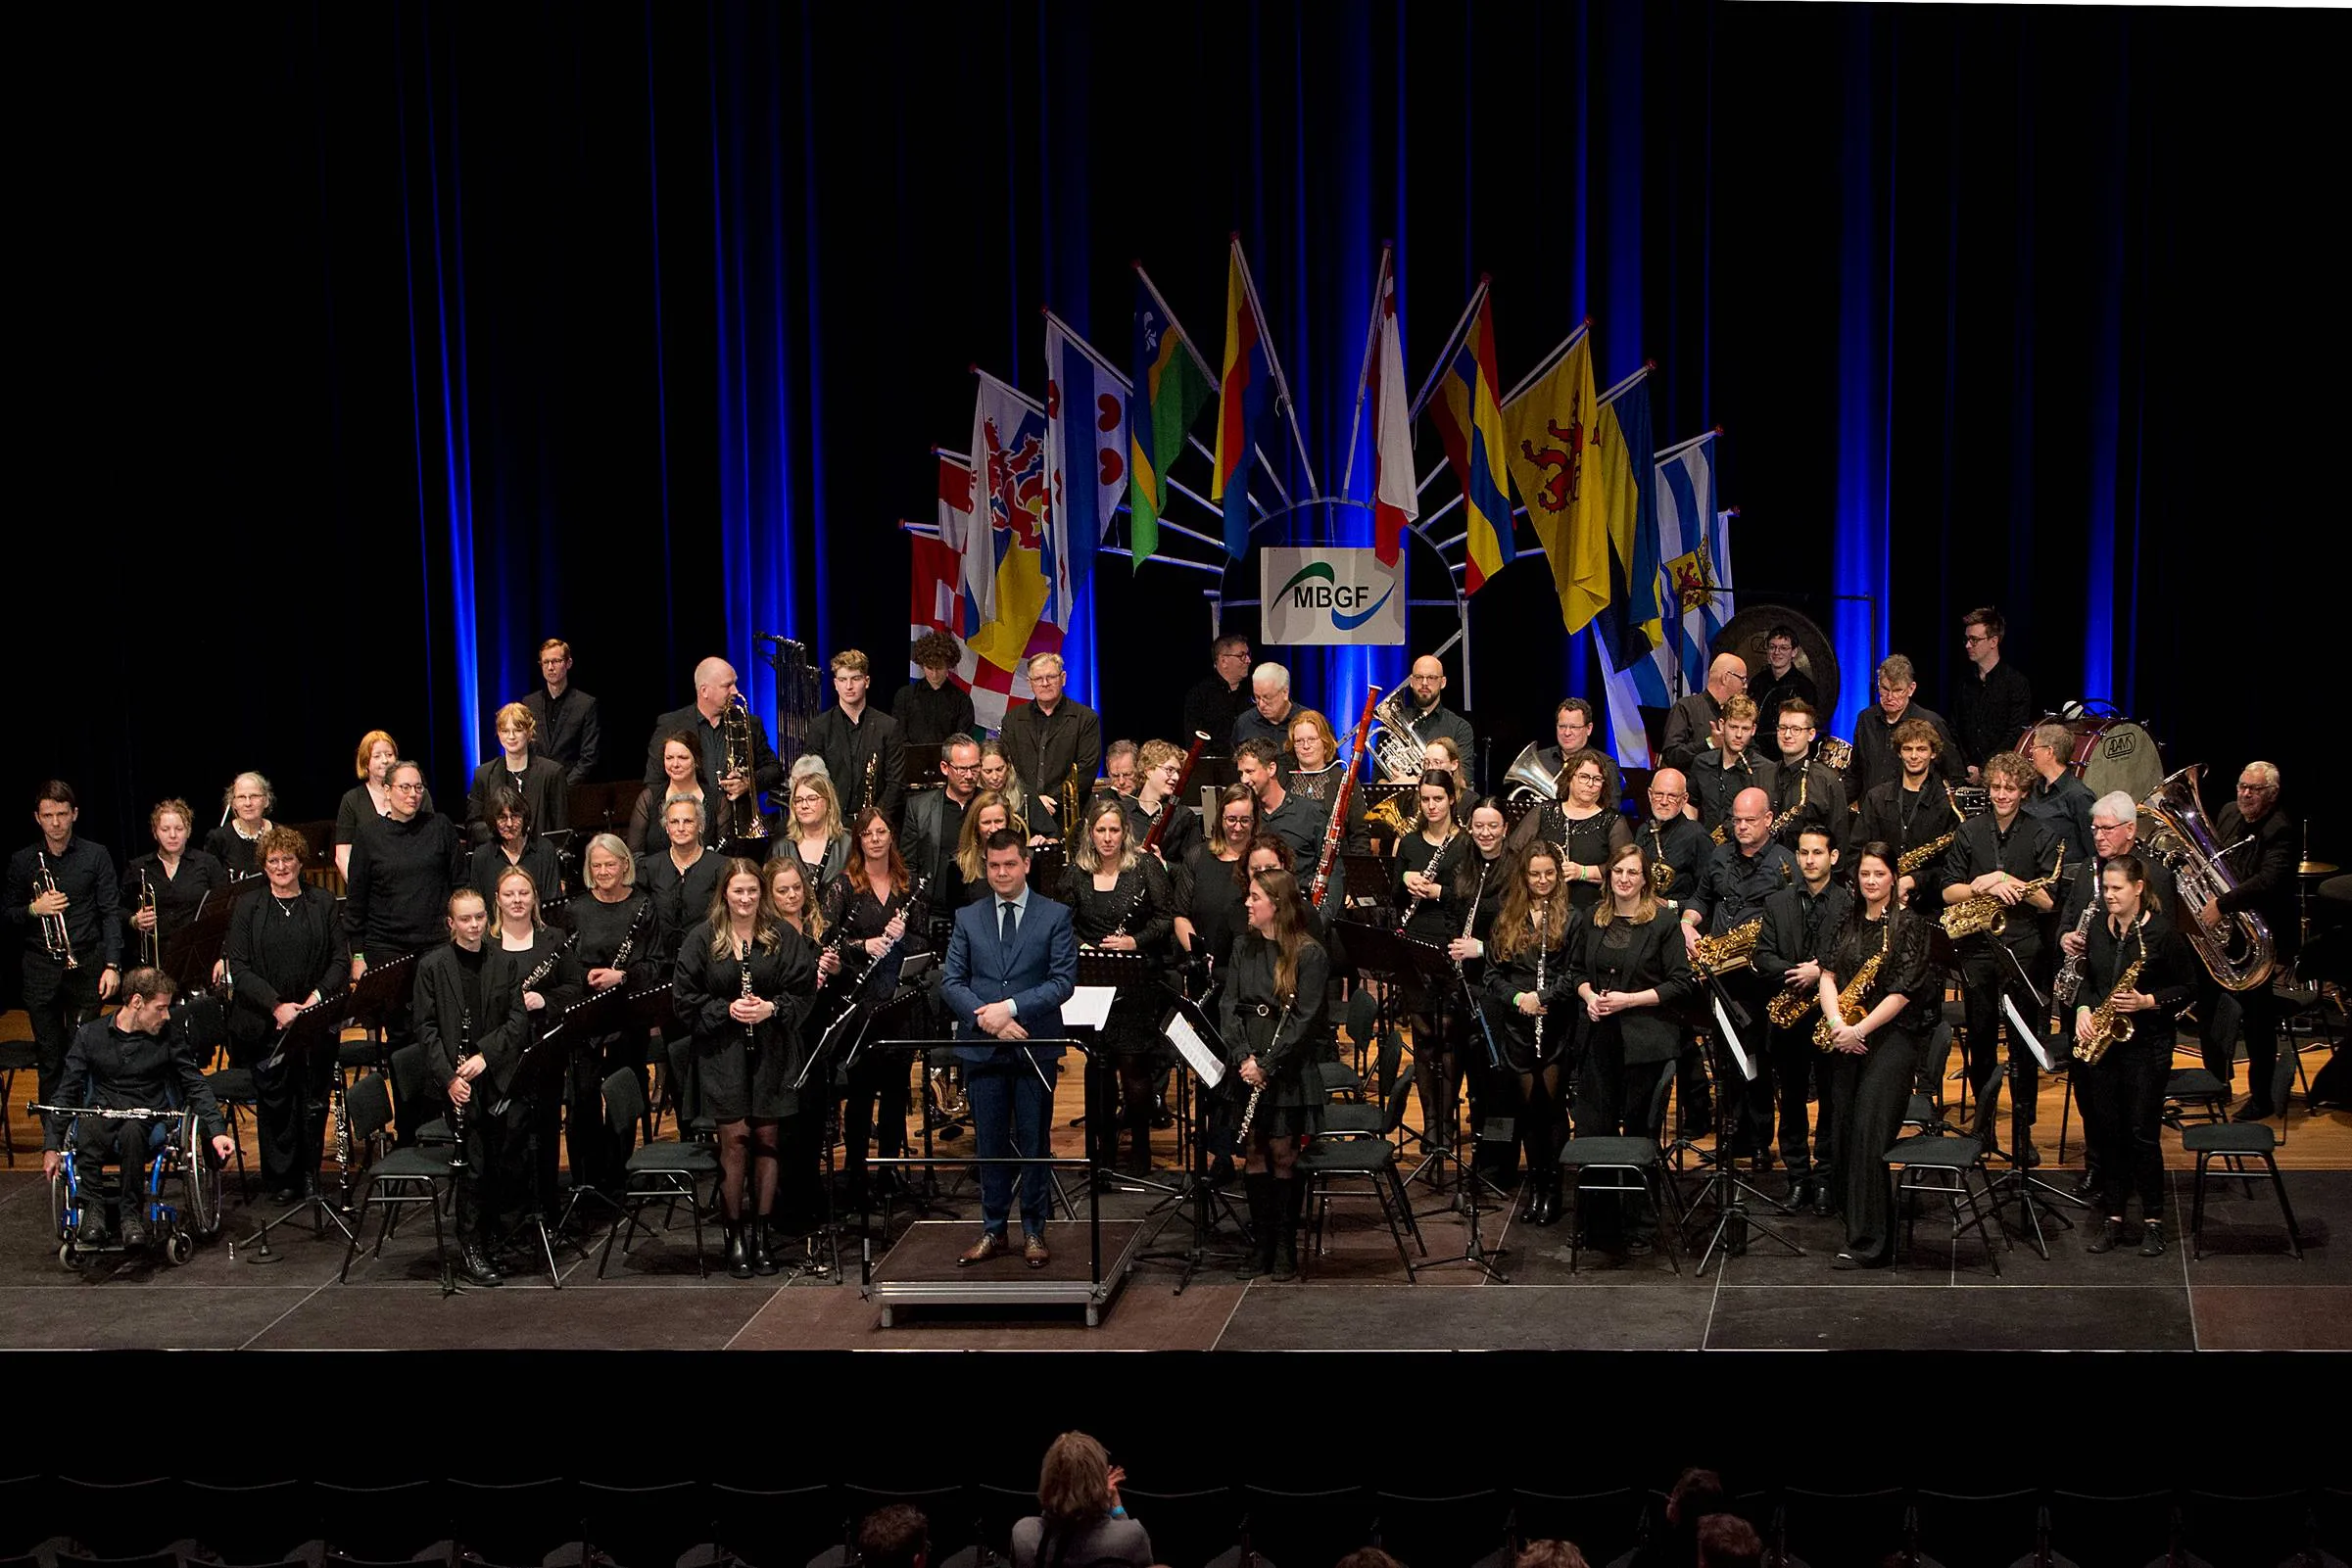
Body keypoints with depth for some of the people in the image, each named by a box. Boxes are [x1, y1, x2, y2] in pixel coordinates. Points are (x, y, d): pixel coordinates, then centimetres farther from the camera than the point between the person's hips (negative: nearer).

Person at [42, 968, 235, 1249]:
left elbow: (196, 1086, 7)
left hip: (150, 1121, 0)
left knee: (131, 1131, -37)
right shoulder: (90, 1035, 6)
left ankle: (133, 1215, -25)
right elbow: (65, 1092, 7)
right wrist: (51, 1147, -2)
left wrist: (217, 1131, -7)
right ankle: (90, 1211, -29)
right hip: (102, 1113, 0)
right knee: (88, 1128, -36)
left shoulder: (169, 1036, 6)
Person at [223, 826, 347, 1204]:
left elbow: (341, 960, 6)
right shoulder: (247, 907, 5)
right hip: (267, 1024, -1)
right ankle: (280, 1179, 8)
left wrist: (317, 997, -10)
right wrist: (276, 1005, -13)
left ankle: (310, 1174, 14)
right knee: (274, 1100, -2)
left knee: (314, 1100, 1)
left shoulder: (324, 903, 9)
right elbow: (238, 967, -2)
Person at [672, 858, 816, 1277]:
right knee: (735, 1141, -4)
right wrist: (727, 1009, -12)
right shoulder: (702, 939, 2)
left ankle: (761, 1234, 15)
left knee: (766, 1139, 5)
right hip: (723, 1053, -1)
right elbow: (685, 995, 0)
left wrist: (773, 1007, -15)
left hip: (771, 1053, 1)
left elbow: (804, 991, 2)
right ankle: (735, 1236, 6)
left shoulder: (784, 937, 4)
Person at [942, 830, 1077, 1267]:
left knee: (1034, 1142, 4)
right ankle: (992, 1229, 16)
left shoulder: (1056, 917, 2)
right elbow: (951, 982, 4)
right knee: (990, 1142, 7)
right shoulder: (967, 918, 9)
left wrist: (1010, 1007, -17)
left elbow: (1063, 981, -6)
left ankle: (1033, 1231, 14)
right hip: (981, 1047, 2)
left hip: (1035, 1046, -2)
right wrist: (983, 1015, -14)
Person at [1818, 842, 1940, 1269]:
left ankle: (1869, 1244, -15)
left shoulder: (1910, 924, -4)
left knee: (1867, 1134, -14)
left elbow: (1903, 990, -11)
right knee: (1843, 1133, 4)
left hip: (1891, 1037, -6)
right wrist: (1835, 1021, -12)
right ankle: (1852, 1216, 18)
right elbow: (1828, 973, 6)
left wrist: (1859, 1030, -17)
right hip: (1847, 1038, 6)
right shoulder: (1849, 922, 14)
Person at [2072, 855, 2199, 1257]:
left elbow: (2188, 987, -6)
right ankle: (2113, 1216, 15)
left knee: (2143, 1133, -3)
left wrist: (2147, 1001, -19)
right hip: (2100, 1043, 5)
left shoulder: (2162, 931, -10)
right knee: (2107, 1131, 7)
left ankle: (2153, 1220, 9)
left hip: (2145, 1045, -5)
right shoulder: (2098, 929, 7)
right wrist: (2083, 1009, -1)